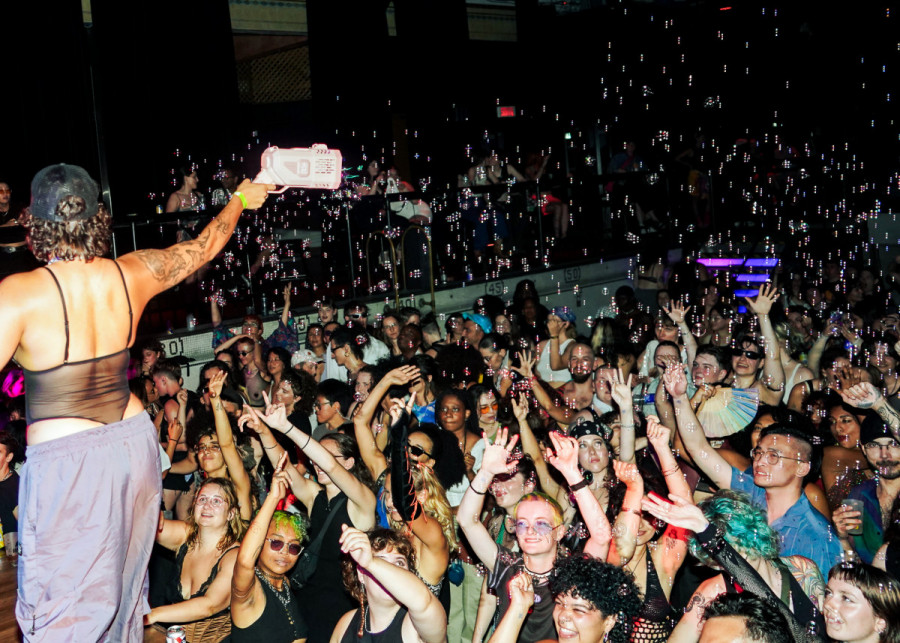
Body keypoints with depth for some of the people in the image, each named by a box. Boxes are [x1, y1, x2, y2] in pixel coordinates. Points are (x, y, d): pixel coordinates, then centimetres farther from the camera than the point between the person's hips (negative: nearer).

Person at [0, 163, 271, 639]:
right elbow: (205, 245, 13)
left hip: (63, 460, -5)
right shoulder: (132, 274, -4)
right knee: (123, 585, 23)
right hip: (133, 442, 5)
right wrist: (240, 200, 29)